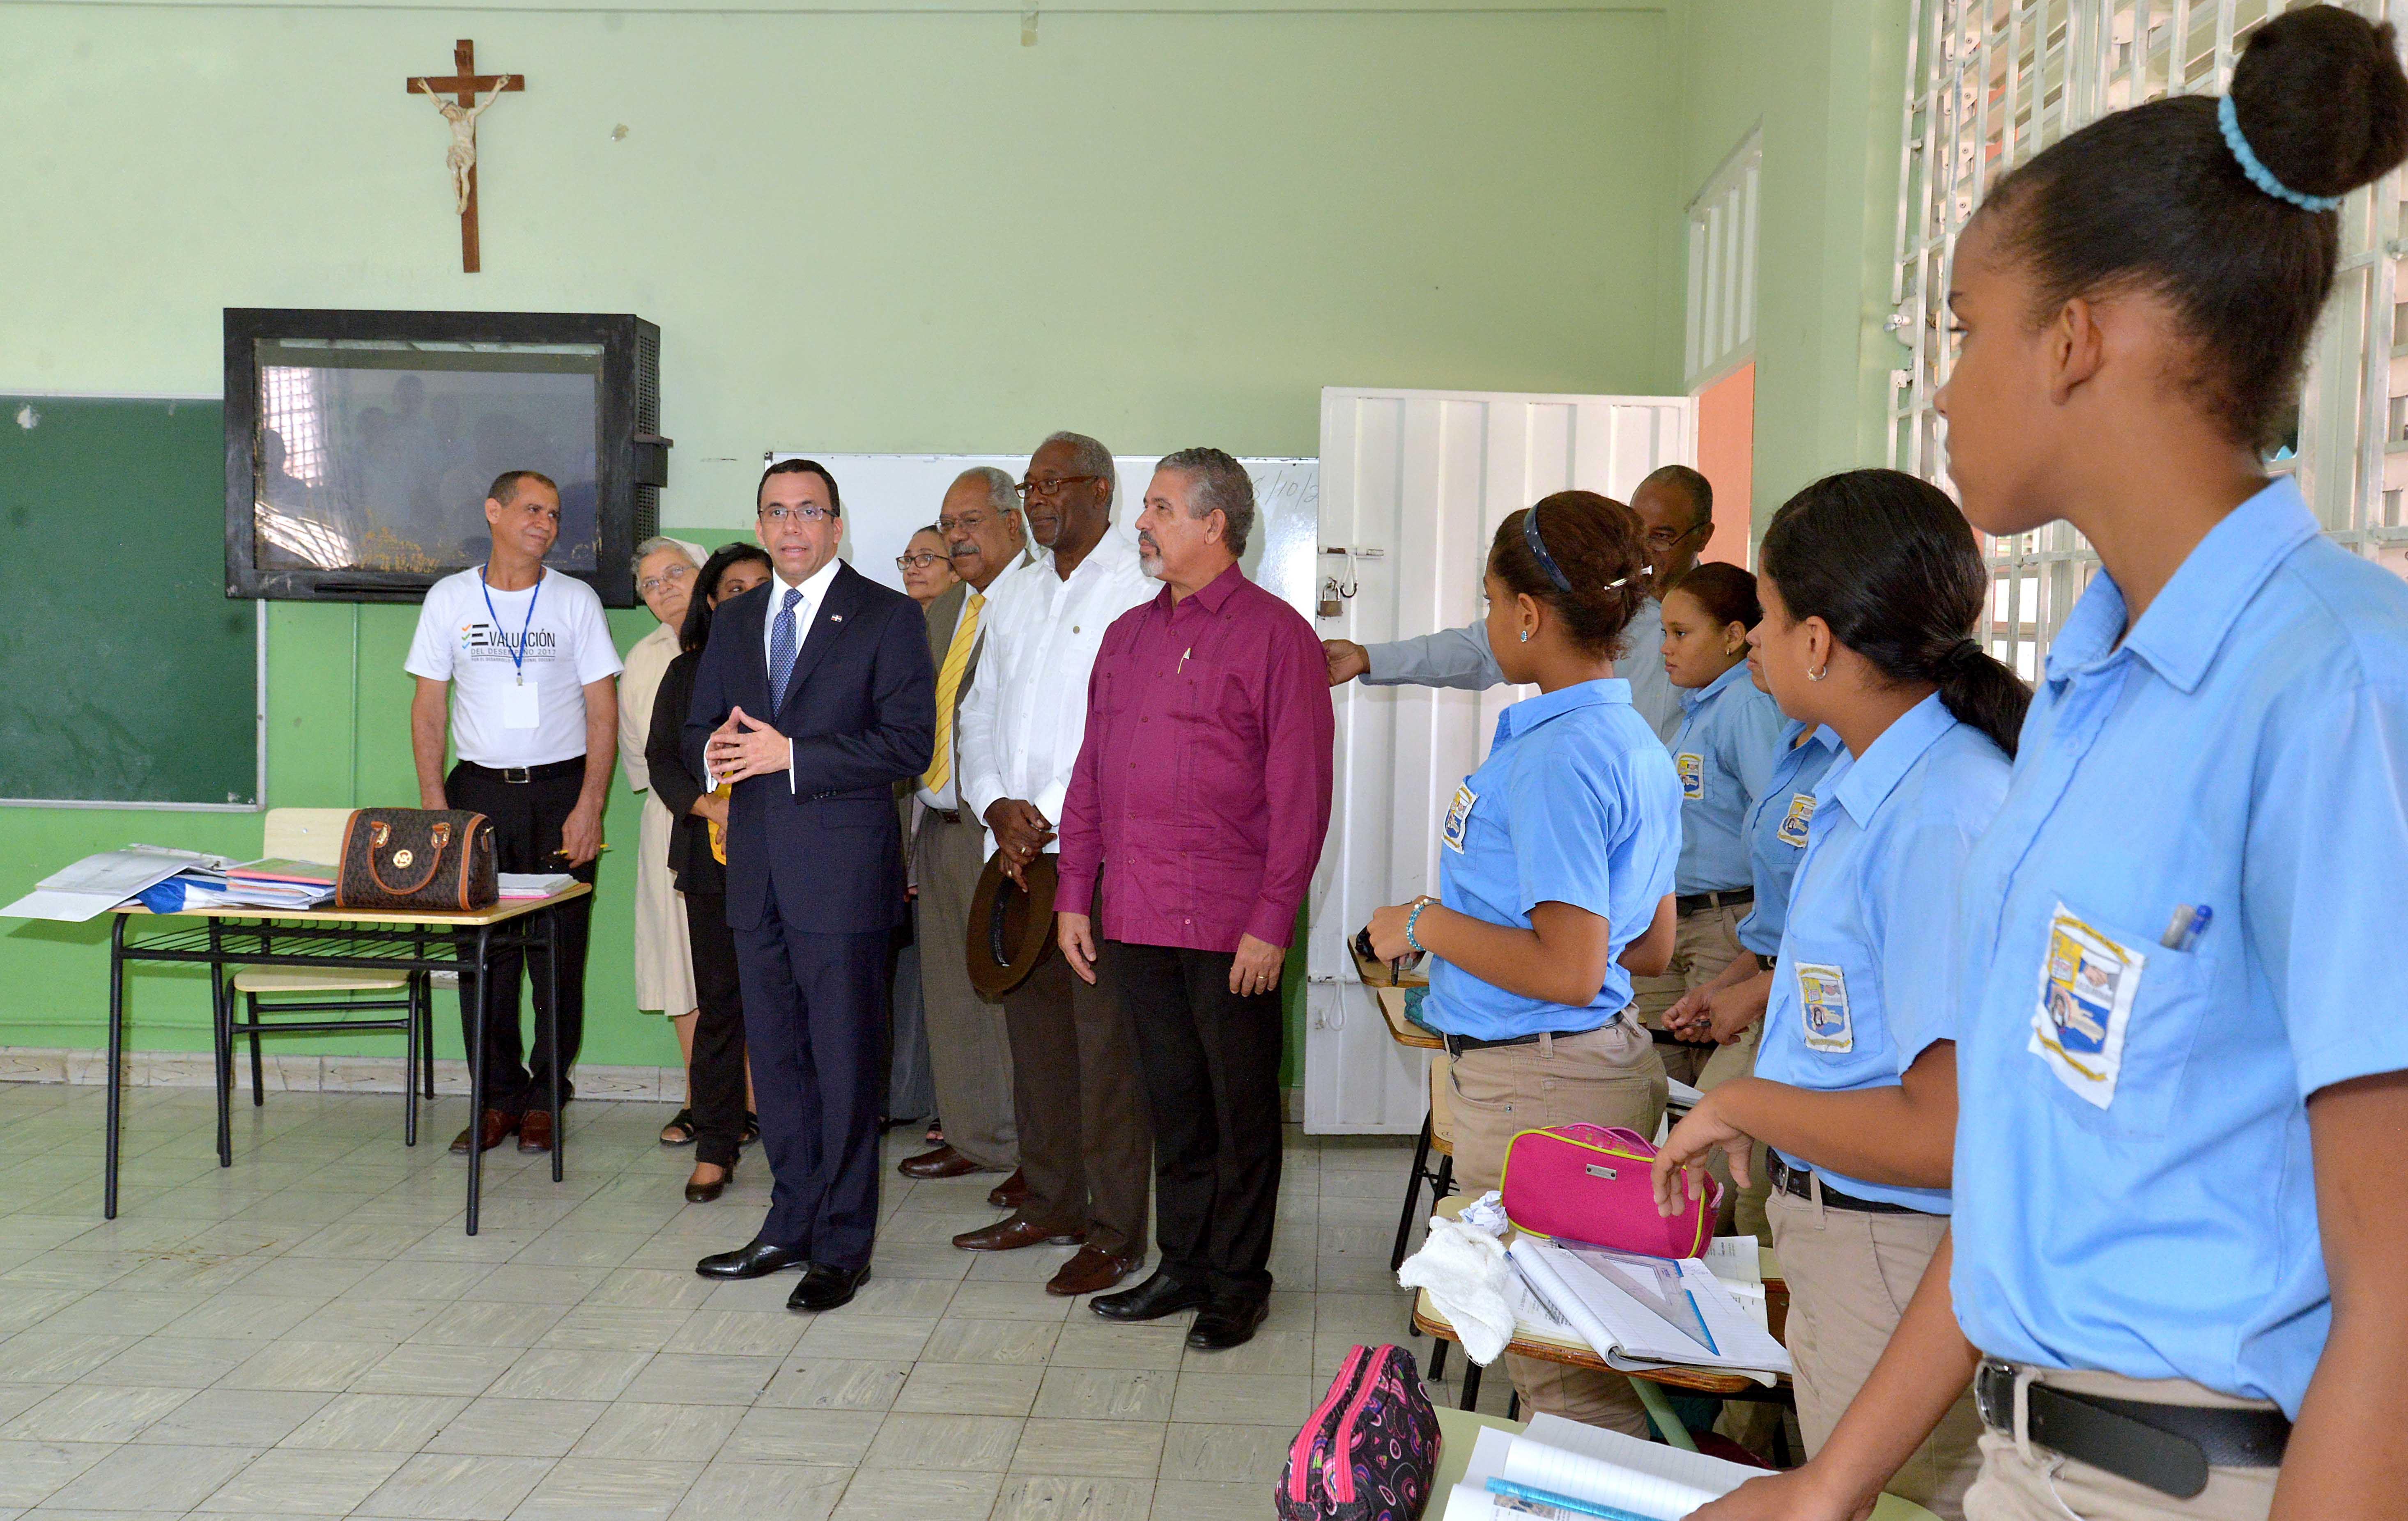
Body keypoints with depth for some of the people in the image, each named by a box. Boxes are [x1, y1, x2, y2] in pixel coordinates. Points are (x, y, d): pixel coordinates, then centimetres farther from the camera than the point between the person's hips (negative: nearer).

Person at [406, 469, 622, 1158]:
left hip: (561, 790, -1)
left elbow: (603, 713, 2)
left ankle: (546, 1097, 12)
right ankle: (499, 1097, 12)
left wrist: (589, 808, -7)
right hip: (479, 790, 1)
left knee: (559, 955, -1)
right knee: (482, 952, 0)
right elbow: (427, 710, 8)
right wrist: (435, 810, -2)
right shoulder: (449, 599, 7)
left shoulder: (577, 601, 4)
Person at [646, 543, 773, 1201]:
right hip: (713, 858, 1)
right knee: (720, 1001, 2)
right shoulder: (686, 673, 13)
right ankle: (714, 1148, 9)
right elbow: (662, 758, 9)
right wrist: (709, 806, -8)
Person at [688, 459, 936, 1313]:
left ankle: (842, 1245, 10)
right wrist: (715, 753, -7)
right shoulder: (734, 623, 16)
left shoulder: (888, 617, -3)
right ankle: (792, 1225, 26)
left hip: (842, 868, -6)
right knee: (775, 1056, 13)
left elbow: (909, 744, -12)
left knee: (846, 1063, 0)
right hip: (757, 871, 6)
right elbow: (696, 732, 18)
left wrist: (791, 754, -18)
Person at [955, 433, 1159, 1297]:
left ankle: (1117, 1229, 6)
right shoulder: (1014, 600, 18)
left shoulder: (1139, 594, -6)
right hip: (1019, 850, 7)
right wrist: (995, 805, 0)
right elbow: (980, 714, 17)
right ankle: (1051, 1202, 25)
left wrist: (1048, 814, -14)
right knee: (1035, 1031, 13)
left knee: (1107, 1042, -3)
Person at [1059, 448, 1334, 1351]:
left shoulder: (1275, 634, -6)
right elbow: (1090, 775, 16)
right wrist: (1073, 896, 10)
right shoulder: (1126, 637, 14)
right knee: (1172, 1101, 14)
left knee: (1242, 1109, 6)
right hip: (1135, 921, 6)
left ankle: (1240, 1283, 19)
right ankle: (1181, 1267, 27)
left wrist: (1273, 922, -14)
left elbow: (1300, 791, -10)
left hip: (1231, 929, -5)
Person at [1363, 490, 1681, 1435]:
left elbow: (1569, 970, -26)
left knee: (1560, 1374, 0)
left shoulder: (1559, 758, -21)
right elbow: (1652, 938, 18)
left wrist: (1426, 924, -13)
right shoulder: (1636, 742, 10)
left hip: (1540, 1088, -10)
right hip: (1601, 1062, 10)